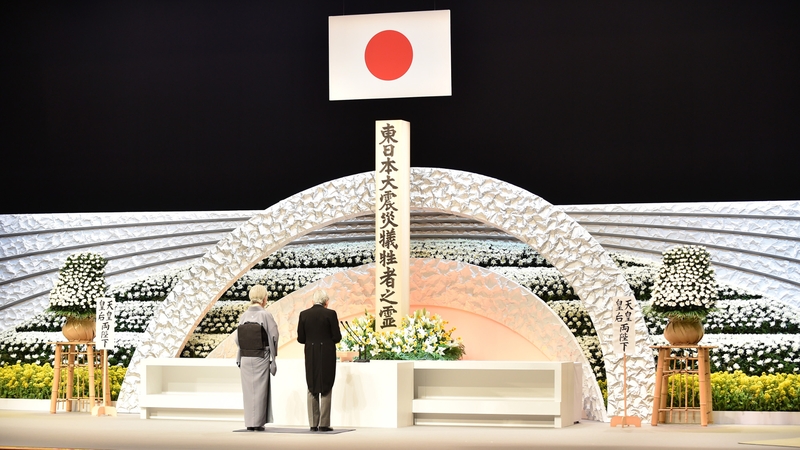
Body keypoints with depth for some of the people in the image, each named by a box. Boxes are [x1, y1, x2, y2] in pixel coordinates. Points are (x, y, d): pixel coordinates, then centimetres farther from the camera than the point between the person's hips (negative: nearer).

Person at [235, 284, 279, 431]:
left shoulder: (243, 316, 0)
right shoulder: (266, 315, -10)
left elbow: (237, 339, 1)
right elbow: (273, 337, -9)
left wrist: (239, 360, 11)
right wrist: (273, 358, 0)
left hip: (245, 357, 4)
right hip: (261, 358, -3)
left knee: (248, 390, 10)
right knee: (259, 389, 4)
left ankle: (249, 423, 13)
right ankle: (257, 422, 4)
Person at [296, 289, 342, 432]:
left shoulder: (304, 315, 0)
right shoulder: (330, 314, -8)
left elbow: (300, 338, 0)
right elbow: (337, 337, -9)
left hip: (311, 356, 3)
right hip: (327, 355, -3)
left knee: (312, 390, 11)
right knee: (326, 389, 4)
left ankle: (313, 424, 8)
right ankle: (324, 424, 0)